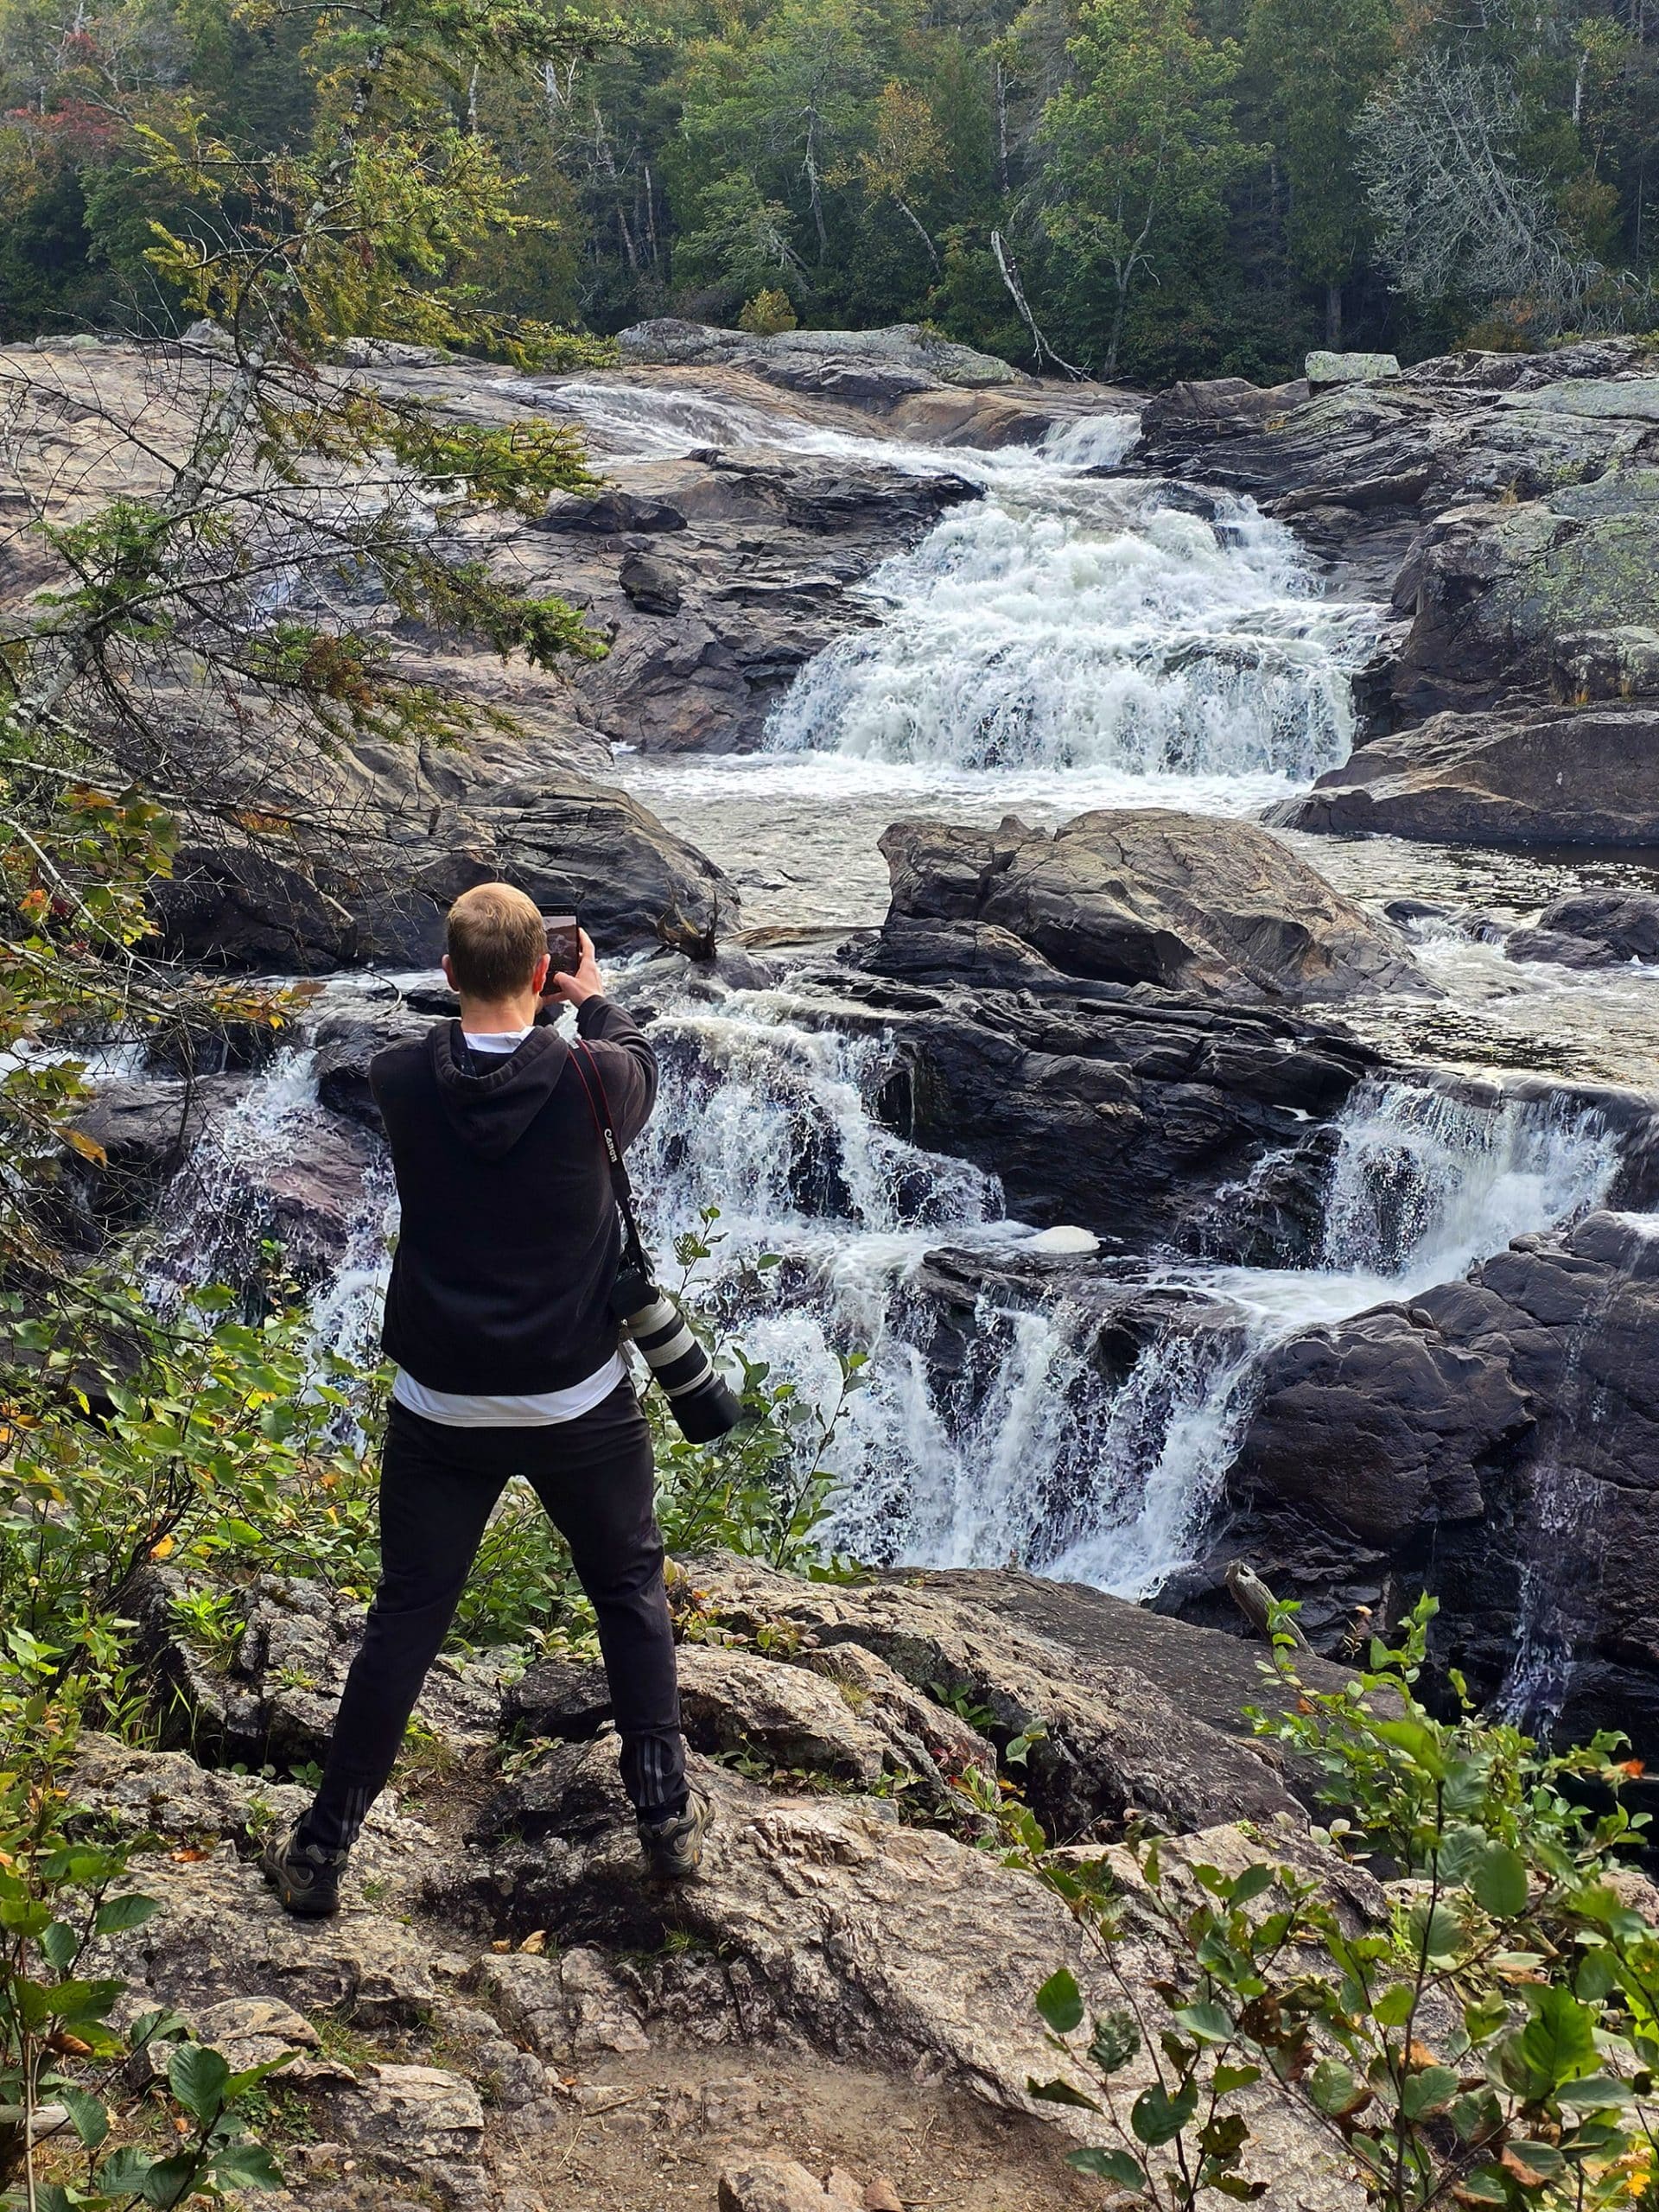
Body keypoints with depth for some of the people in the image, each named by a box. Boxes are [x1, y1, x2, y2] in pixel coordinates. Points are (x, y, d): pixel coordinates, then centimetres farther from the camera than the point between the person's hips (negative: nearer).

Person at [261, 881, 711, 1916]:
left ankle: (324, 1850, 20)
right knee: (633, 1596, 20)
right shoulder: (594, 1080, -16)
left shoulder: (400, 1082, -12)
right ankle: (669, 1815, 23)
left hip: (442, 1409, 1)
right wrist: (594, 997, 25)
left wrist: (481, 986, 24)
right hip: (582, 1402, -1)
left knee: (405, 1621, 13)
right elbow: (642, 1063, 9)